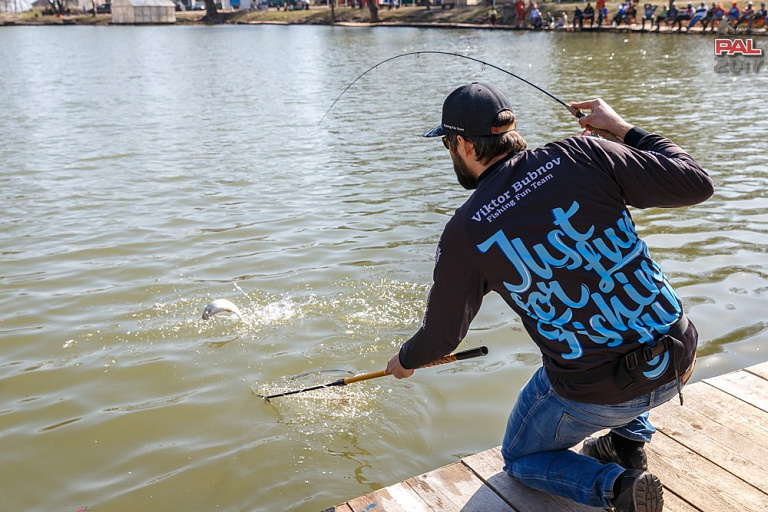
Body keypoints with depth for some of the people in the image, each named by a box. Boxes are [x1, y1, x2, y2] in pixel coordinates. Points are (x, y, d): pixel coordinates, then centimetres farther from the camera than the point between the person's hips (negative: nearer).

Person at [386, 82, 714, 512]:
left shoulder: (465, 234, -11)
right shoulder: (582, 156, -9)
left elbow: (442, 336, 1)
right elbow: (697, 184, -3)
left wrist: (405, 361, 25)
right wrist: (624, 130, 10)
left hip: (596, 392, -3)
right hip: (678, 364, 4)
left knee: (521, 459, 27)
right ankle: (629, 440, 31)